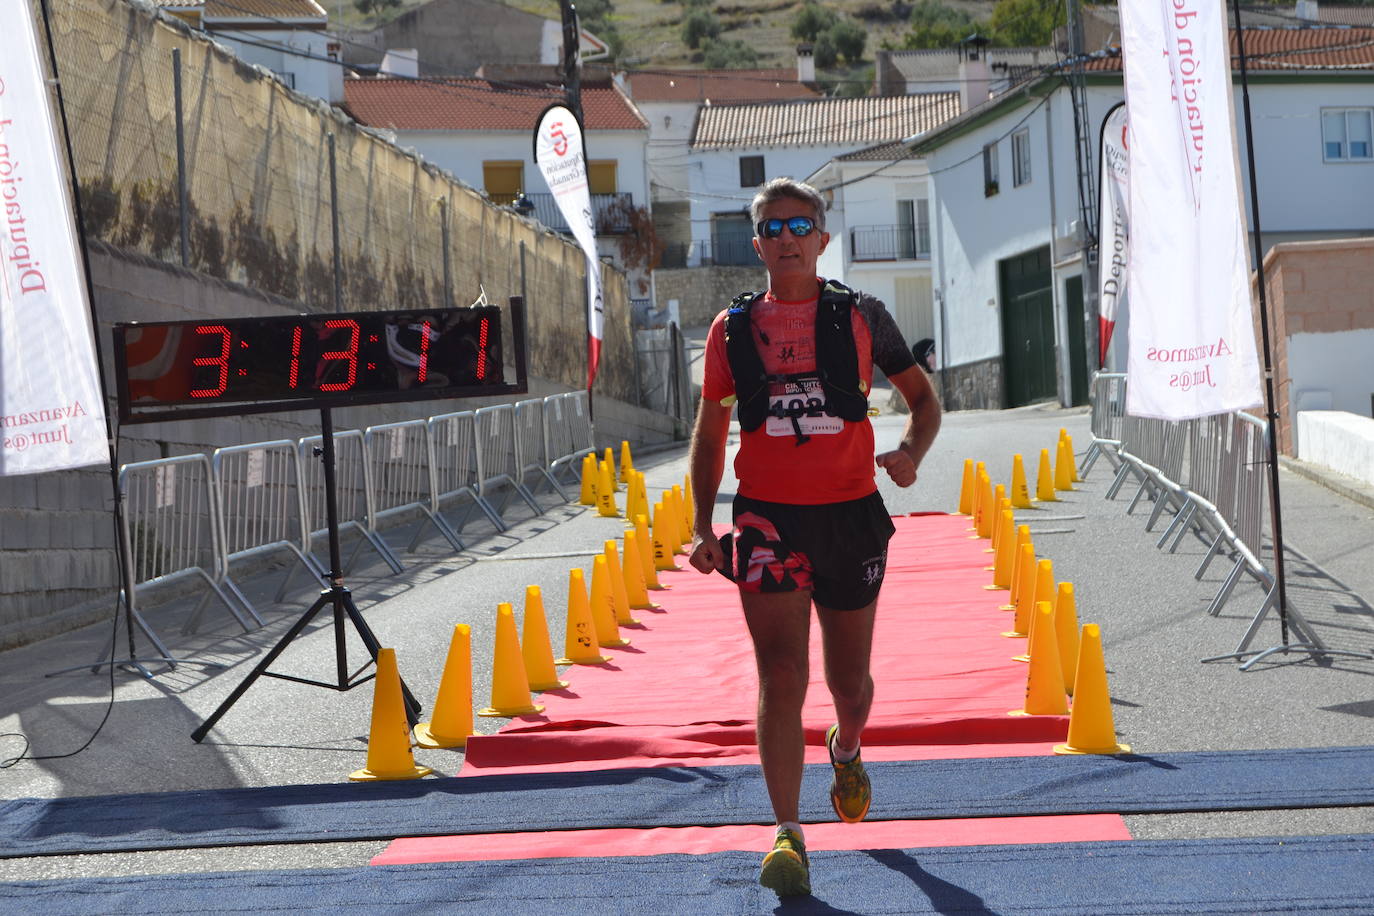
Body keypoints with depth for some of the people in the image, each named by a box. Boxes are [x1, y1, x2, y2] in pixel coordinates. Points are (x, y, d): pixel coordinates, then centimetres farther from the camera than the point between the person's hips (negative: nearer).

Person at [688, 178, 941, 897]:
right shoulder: (732, 328, 5)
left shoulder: (860, 316, 3)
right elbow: (710, 432, 12)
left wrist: (911, 451, -11)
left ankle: (846, 751, 48)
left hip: (851, 514, 1)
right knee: (782, 674, -14)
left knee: (848, 680, 13)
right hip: (767, 518, 0)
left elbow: (922, 395, 11)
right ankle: (788, 836, -13)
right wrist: (703, 525, 2)